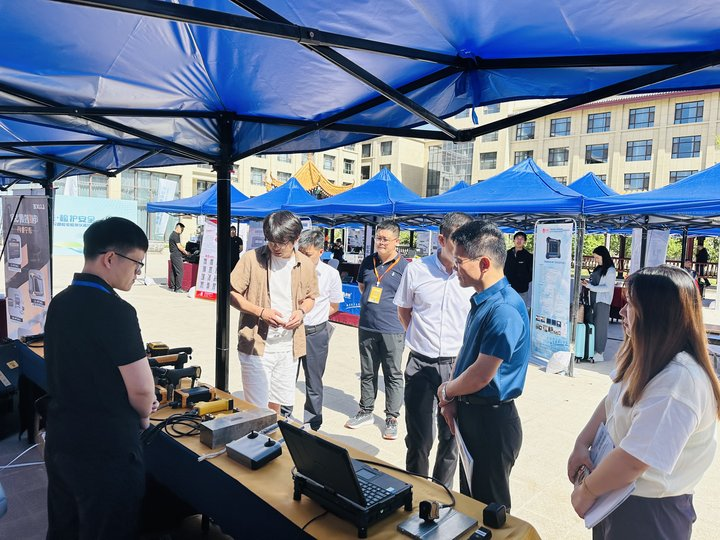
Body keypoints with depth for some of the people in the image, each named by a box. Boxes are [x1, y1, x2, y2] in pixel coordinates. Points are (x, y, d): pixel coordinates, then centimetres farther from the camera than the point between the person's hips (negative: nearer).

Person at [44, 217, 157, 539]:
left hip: (60, 443, 8)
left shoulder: (59, 303, 3)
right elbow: (142, 389, -21)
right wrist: (142, 415, 1)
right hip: (106, 452, -8)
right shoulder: (115, 311, -24)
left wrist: (132, 405, 13)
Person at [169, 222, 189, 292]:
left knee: (173, 271, 13)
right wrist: (186, 252, -6)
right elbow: (179, 247, -16)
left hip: (173, 254, 11)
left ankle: (172, 286, 17)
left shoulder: (172, 234, 19)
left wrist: (183, 250, 18)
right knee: (179, 272, -9)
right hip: (177, 255, -11)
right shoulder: (176, 235, -14)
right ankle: (178, 288, -8)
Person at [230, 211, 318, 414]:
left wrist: (301, 311, -6)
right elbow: (231, 293, -7)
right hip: (256, 344, -3)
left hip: (289, 347, 4)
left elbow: (310, 297, 16)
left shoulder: (306, 265, 2)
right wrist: (260, 312, -19)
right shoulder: (252, 258, -10)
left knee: (276, 403, 18)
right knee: (257, 407, 1)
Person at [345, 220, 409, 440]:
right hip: (366, 327, 5)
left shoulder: (404, 267, -8)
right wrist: (369, 303, 11)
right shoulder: (368, 262, 7)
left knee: (393, 375, 7)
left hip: (392, 329, -5)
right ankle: (366, 412, 32)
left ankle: (391, 418, 20)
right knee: (367, 373, 17)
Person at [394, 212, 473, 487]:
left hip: (457, 365, 0)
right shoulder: (417, 269, -4)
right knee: (418, 438, 10)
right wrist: (420, 336, 7)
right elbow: (403, 310, 13)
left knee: (451, 437, 13)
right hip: (421, 364, 0)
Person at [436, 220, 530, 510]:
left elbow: (481, 375, -25)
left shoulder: (504, 310, -27)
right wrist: (452, 399, 1)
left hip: (492, 420, -9)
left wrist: (446, 391, -7)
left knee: (489, 503, 13)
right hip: (469, 412, 9)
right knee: (468, 495, 25)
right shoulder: (481, 301, 5)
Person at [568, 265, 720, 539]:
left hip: (648, 512, -7)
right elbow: (611, 403, 9)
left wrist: (586, 491, -16)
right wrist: (582, 444, -5)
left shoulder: (680, 380, -30)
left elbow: (632, 462, -30)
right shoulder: (647, 358, 0)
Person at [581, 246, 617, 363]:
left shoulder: (610, 270, -7)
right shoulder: (598, 268, 15)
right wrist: (588, 282, 0)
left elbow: (607, 287, -13)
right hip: (593, 300, 7)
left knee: (600, 327, -1)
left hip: (602, 302, -7)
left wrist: (590, 286, -18)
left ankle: (599, 353, 5)